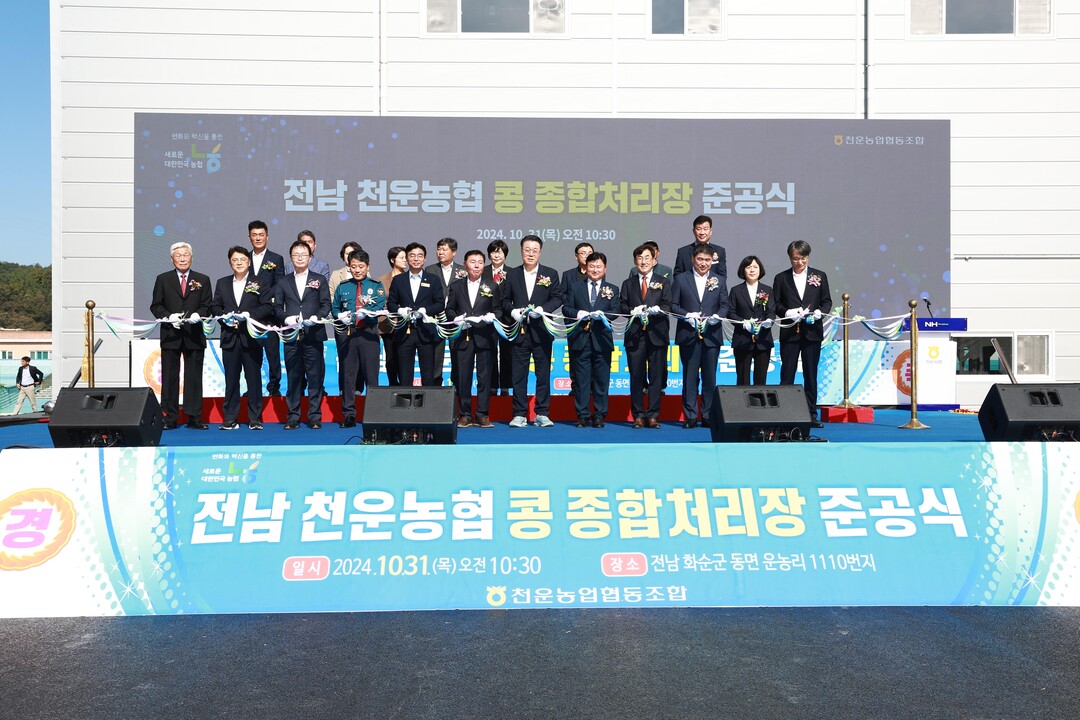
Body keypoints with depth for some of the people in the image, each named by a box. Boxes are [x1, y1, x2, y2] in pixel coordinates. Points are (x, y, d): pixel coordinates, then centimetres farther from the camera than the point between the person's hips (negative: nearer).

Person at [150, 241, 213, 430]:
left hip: (194, 335, 0)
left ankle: (194, 418, 6)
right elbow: (156, 306, 7)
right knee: (169, 377, 2)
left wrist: (198, 315, -14)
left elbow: (208, 306, 7)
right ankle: (170, 418, 8)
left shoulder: (202, 280, 11)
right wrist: (168, 316, -11)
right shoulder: (162, 279, 10)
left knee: (194, 377, 2)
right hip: (170, 336, 0)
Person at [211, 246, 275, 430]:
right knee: (231, 379, 6)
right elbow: (215, 306, 12)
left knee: (254, 378, 1)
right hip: (230, 337, 3)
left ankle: (255, 419, 7)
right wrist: (225, 318, -7)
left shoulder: (259, 283, 3)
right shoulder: (222, 283, 14)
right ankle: (230, 419, 11)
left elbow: (268, 306, -4)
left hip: (251, 337, -3)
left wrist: (249, 315, -15)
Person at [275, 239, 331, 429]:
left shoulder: (320, 279, 10)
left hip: (313, 335, -1)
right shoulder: (284, 282, 14)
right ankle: (293, 417, 9)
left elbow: (326, 304, 3)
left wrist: (316, 317, -15)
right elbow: (277, 307, 11)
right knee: (293, 378, 4)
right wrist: (286, 318, -9)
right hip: (291, 335, 1)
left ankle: (315, 417, 5)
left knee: (315, 377, -1)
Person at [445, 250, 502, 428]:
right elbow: (449, 309, 11)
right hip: (462, 338, 1)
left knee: (484, 377, 0)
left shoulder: (492, 287, 10)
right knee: (462, 378, 2)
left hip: (484, 338, -1)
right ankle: (465, 415, 9)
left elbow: (498, 310, 8)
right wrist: (457, 318, -9)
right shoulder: (456, 286, 12)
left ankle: (482, 415, 6)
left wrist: (492, 316, -13)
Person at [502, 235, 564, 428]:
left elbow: (558, 298, 3)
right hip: (519, 331, 1)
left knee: (543, 374, 3)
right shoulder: (512, 274, 10)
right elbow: (505, 300, 11)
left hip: (541, 332, -1)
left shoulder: (550, 274, 7)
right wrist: (512, 310, -9)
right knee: (519, 375, 2)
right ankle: (519, 415, 8)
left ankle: (542, 414, 10)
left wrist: (543, 309, -13)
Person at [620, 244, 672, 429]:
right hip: (634, 335, 1)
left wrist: (655, 310, -17)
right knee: (636, 376, 1)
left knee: (656, 377, -1)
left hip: (656, 334, -1)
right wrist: (633, 311, -12)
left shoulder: (663, 282, 12)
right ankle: (638, 416, 7)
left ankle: (653, 416, 4)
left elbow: (667, 306, 2)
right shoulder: (628, 283, 16)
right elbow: (622, 306, 7)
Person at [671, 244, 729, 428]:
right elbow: (673, 305, 3)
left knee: (710, 377, 4)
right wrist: (688, 315, -13)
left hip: (711, 335, 1)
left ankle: (708, 416, 12)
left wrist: (716, 317, -12)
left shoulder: (719, 280, 11)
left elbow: (724, 306, 8)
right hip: (688, 336, -1)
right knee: (690, 377, 1)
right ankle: (690, 416, 5)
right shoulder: (681, 279, 6)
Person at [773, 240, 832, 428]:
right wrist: (789, 313, -15)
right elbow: (776, 305, 3)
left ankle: (811, 414, 12)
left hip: (812, 332, 1)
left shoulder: (819, 276, 8)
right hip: (789, 333, -1)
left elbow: (827, 301, 8)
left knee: (811, 375, 6)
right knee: (787, 374, 0)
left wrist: (818, 313, -11)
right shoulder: (781, 278, 5)